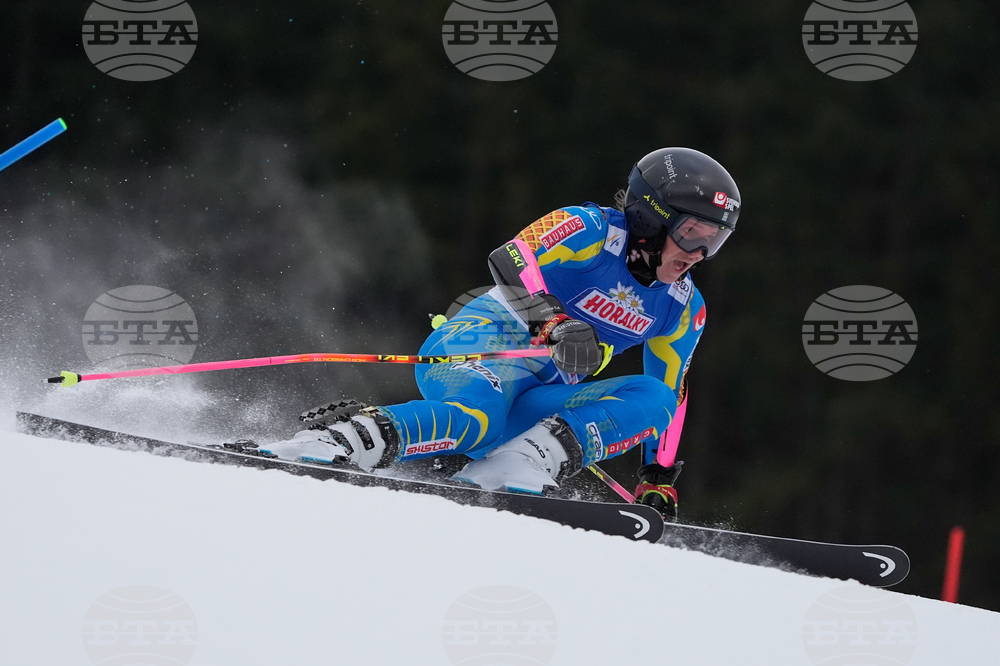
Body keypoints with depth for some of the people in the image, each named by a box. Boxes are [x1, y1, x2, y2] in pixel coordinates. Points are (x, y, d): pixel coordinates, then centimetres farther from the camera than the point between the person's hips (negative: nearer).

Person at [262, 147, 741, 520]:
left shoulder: (683, 311, 13)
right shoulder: (590, 230, -6)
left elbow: (670, 392, 23)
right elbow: (512, 260, -21)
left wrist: (659, 478, 17)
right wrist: (555, 325, -36)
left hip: (537, 402, 6)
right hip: (480, 347, -6)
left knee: (655, 400, -19)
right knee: (475, 418, -41)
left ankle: (513, 472, -36)